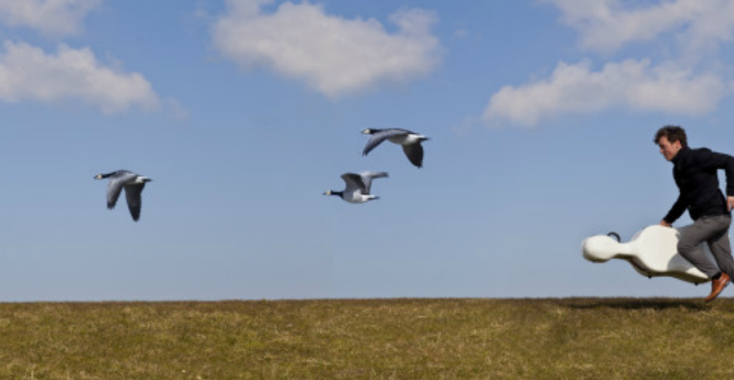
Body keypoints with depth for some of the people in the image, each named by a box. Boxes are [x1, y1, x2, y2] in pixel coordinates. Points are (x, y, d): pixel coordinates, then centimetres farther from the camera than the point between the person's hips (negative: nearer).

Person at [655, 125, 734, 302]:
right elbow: (685, 198, 30)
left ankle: (717, 277, -9)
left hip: (715, 215, -9)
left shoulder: (697, 157, -10)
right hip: (709, 217, 9)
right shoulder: (679, 169, 17)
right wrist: (668, 220, 28)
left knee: (684, 244, -19)